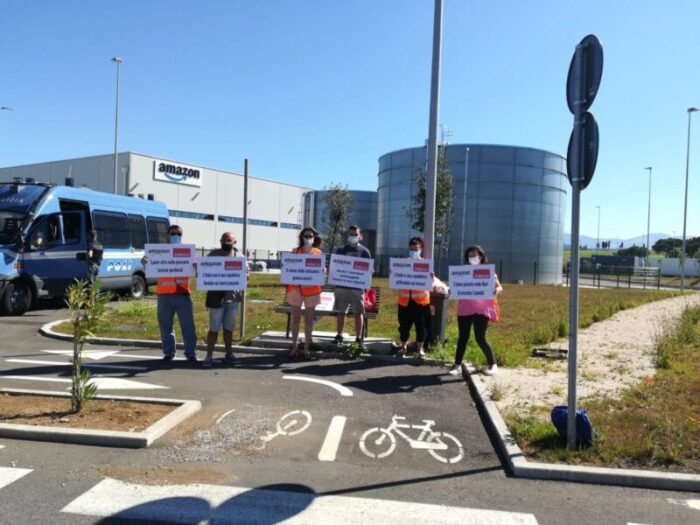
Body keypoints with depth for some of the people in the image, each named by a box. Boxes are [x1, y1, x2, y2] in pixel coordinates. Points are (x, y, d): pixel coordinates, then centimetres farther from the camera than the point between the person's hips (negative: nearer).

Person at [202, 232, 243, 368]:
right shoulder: (213, 254, 2)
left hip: (233, 297, 3)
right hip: (216, 296, -2)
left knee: (229, 328, 12)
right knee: (214, 328, -2)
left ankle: (228, 354, 23)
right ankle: (209, 356, 3)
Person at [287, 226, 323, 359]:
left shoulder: (318, 253, 6)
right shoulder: (295, 251, 6)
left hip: (311, 289, 0)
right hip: (295, 287, 0)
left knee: (309, 319, 5)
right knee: (295, 318, 4)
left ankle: (306, 348, 11)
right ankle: (294, 347, 11)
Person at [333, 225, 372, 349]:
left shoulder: (364, 252, 5)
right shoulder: (341, 250, 8)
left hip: (358, 287, -1)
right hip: (341, 286, 1)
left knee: (358, 313, 1)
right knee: (341, 312, 7)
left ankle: (359, 338, 7)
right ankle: (339, 336, 14)